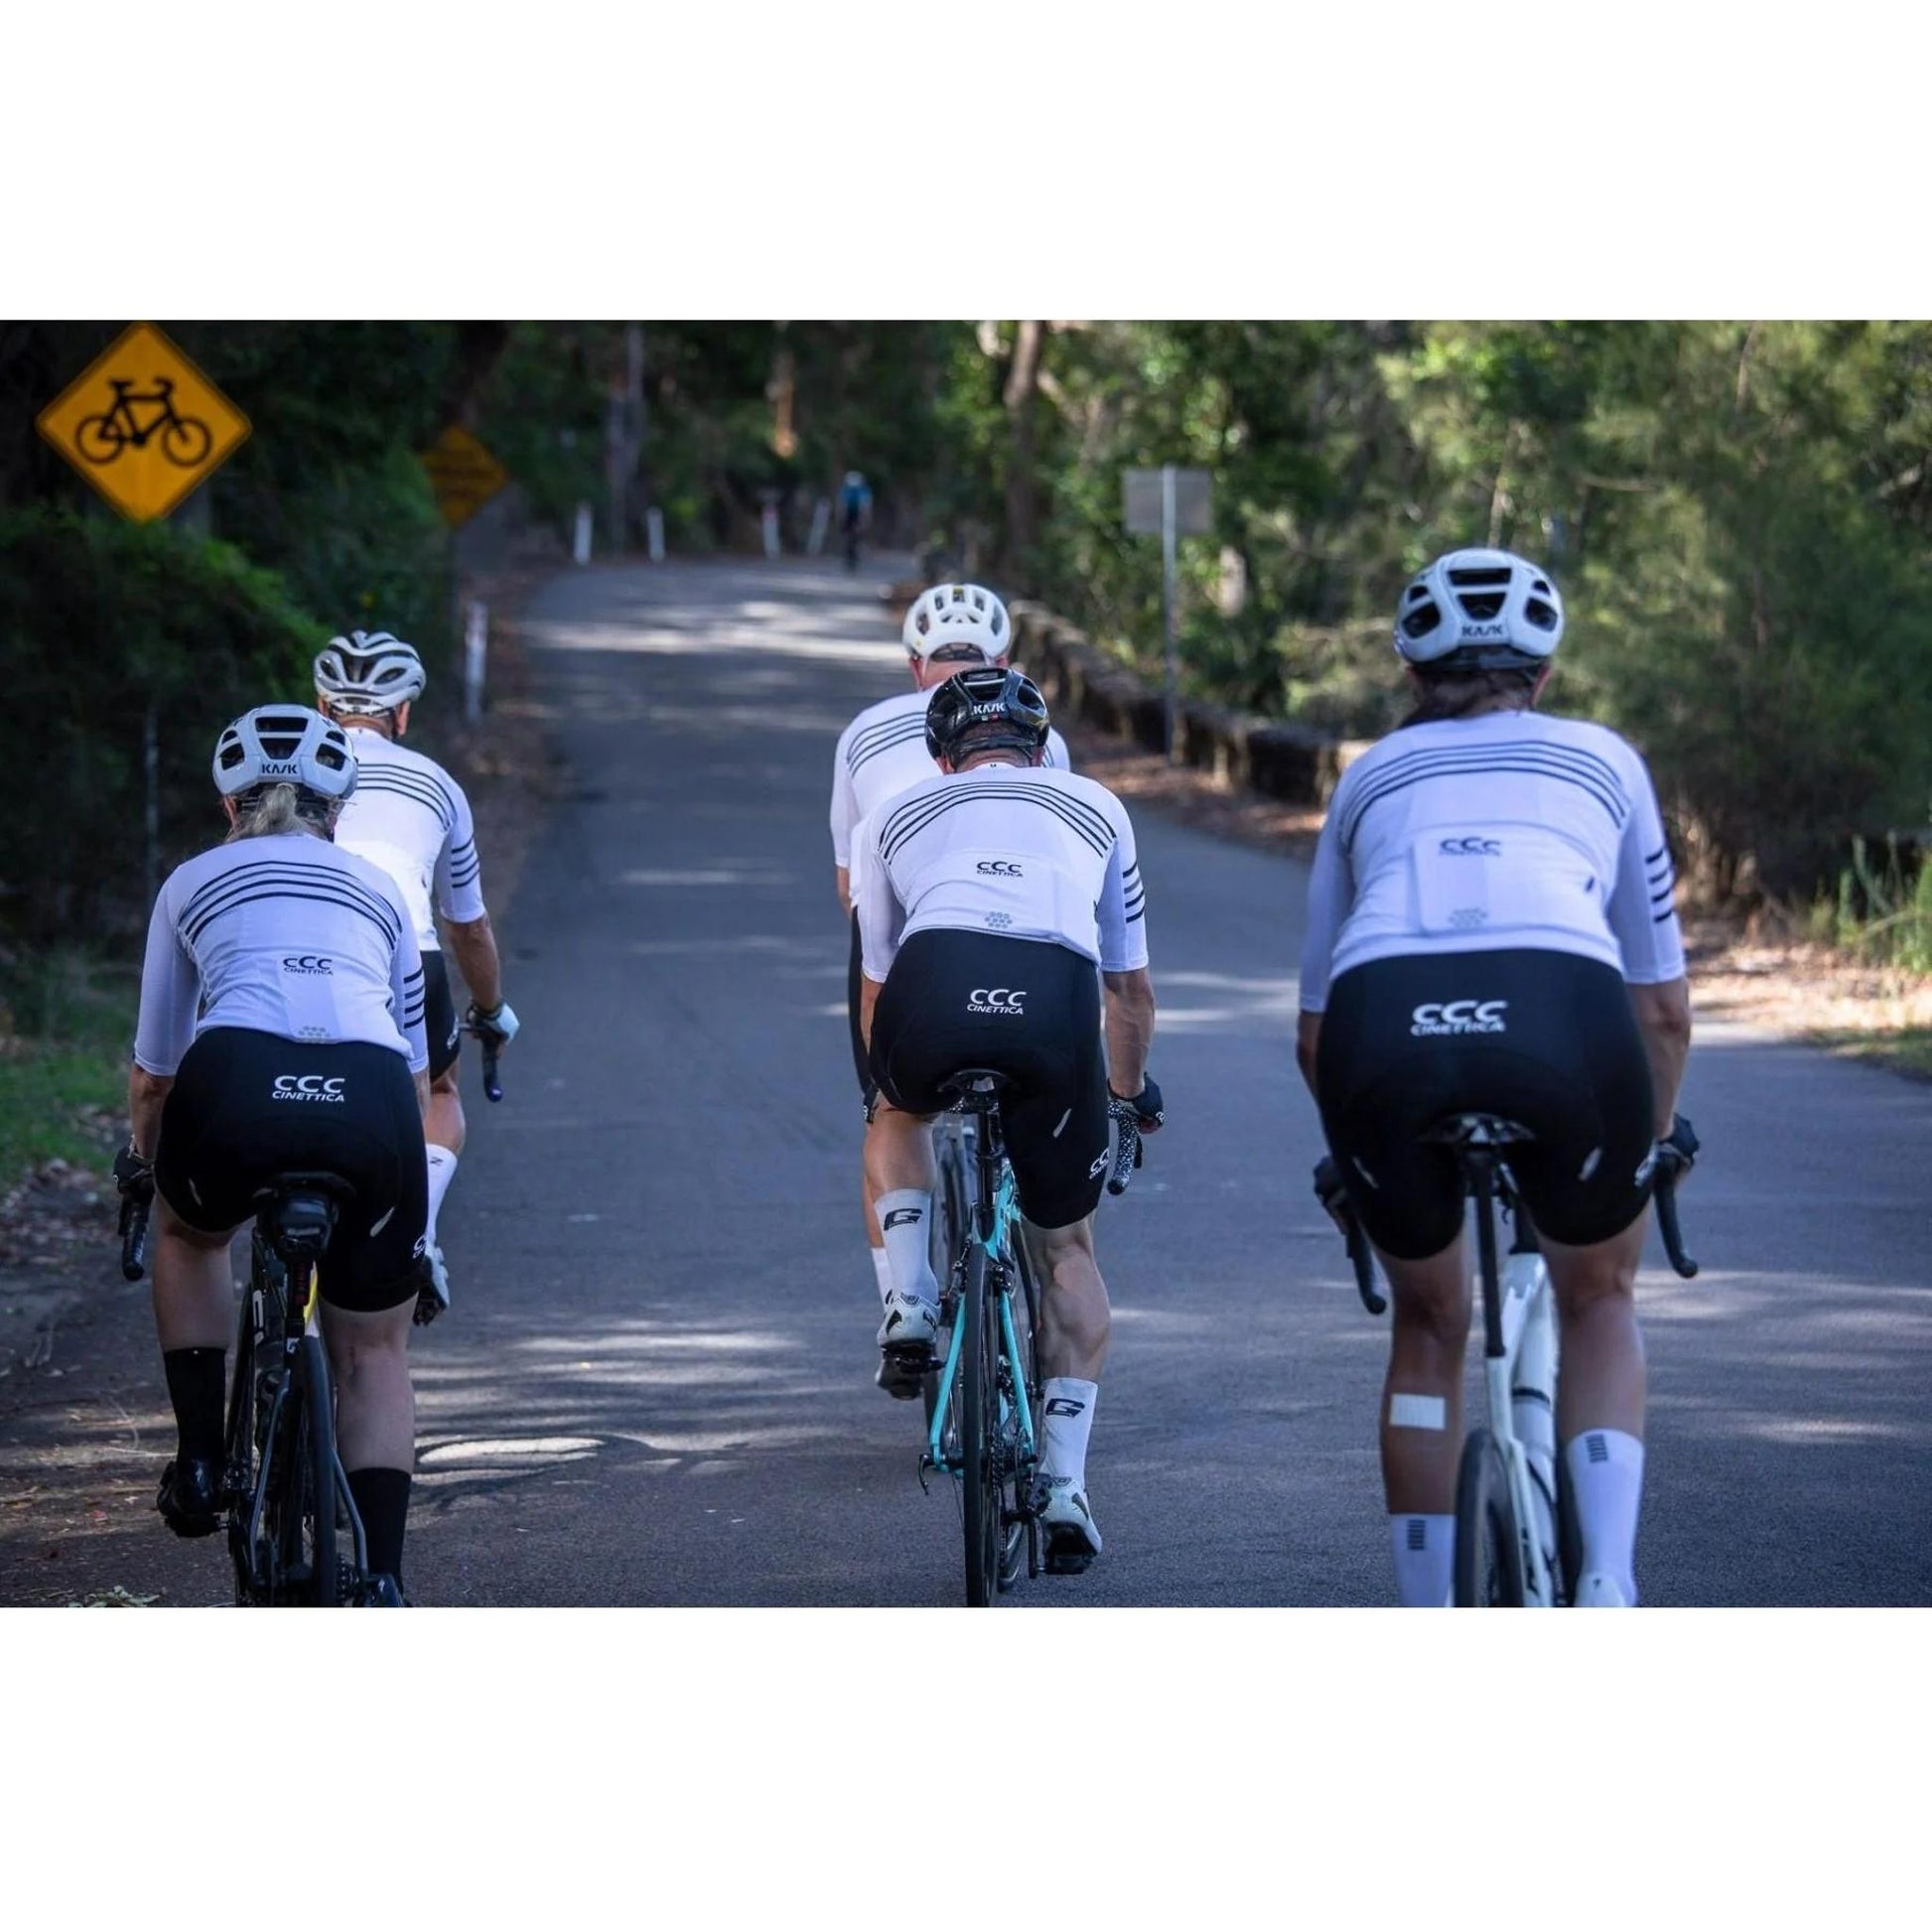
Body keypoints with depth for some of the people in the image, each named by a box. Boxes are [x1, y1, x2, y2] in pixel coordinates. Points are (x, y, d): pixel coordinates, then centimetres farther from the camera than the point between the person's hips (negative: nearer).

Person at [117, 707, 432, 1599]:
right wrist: (398, 1193, 53)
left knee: (190, 1233, 35)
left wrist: (140, 1161, 56)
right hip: (371, 1101, 1)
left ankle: (201, 1456, 26)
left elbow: (153, 1071, 36)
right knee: (374, 1356, 19)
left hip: (235, 1085, -1)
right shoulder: (378, 890, 32)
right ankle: (382, 1587, 6)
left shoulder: (192, 883, 28)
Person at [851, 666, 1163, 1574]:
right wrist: (1131, 1091, 62)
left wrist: (888, 1081, 63)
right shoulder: (1095, 808, 35)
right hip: (1058, 999, 0)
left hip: (934, 985, 0)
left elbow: (876, 987, 43)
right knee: (1068, 1244, 21)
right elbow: (1130, 988, 43)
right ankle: (1064, 1482, 12)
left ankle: (909, 1302, 18)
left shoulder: (893, 817, 33)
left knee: (899, 1115, 38)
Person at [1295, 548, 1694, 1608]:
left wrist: (1355, 1152, 51)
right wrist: (1648, 1146, 49)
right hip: (1566, 1017, -1)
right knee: (1600, 1297, 28)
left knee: (1428, 1323, 27)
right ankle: (1607, 1587, 8)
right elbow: (1666, 1008, 33)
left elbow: (1313, 1028, 35)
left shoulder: (1370, 776, 33)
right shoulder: (1601, 760, 31)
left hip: (1382, 1027, 1)